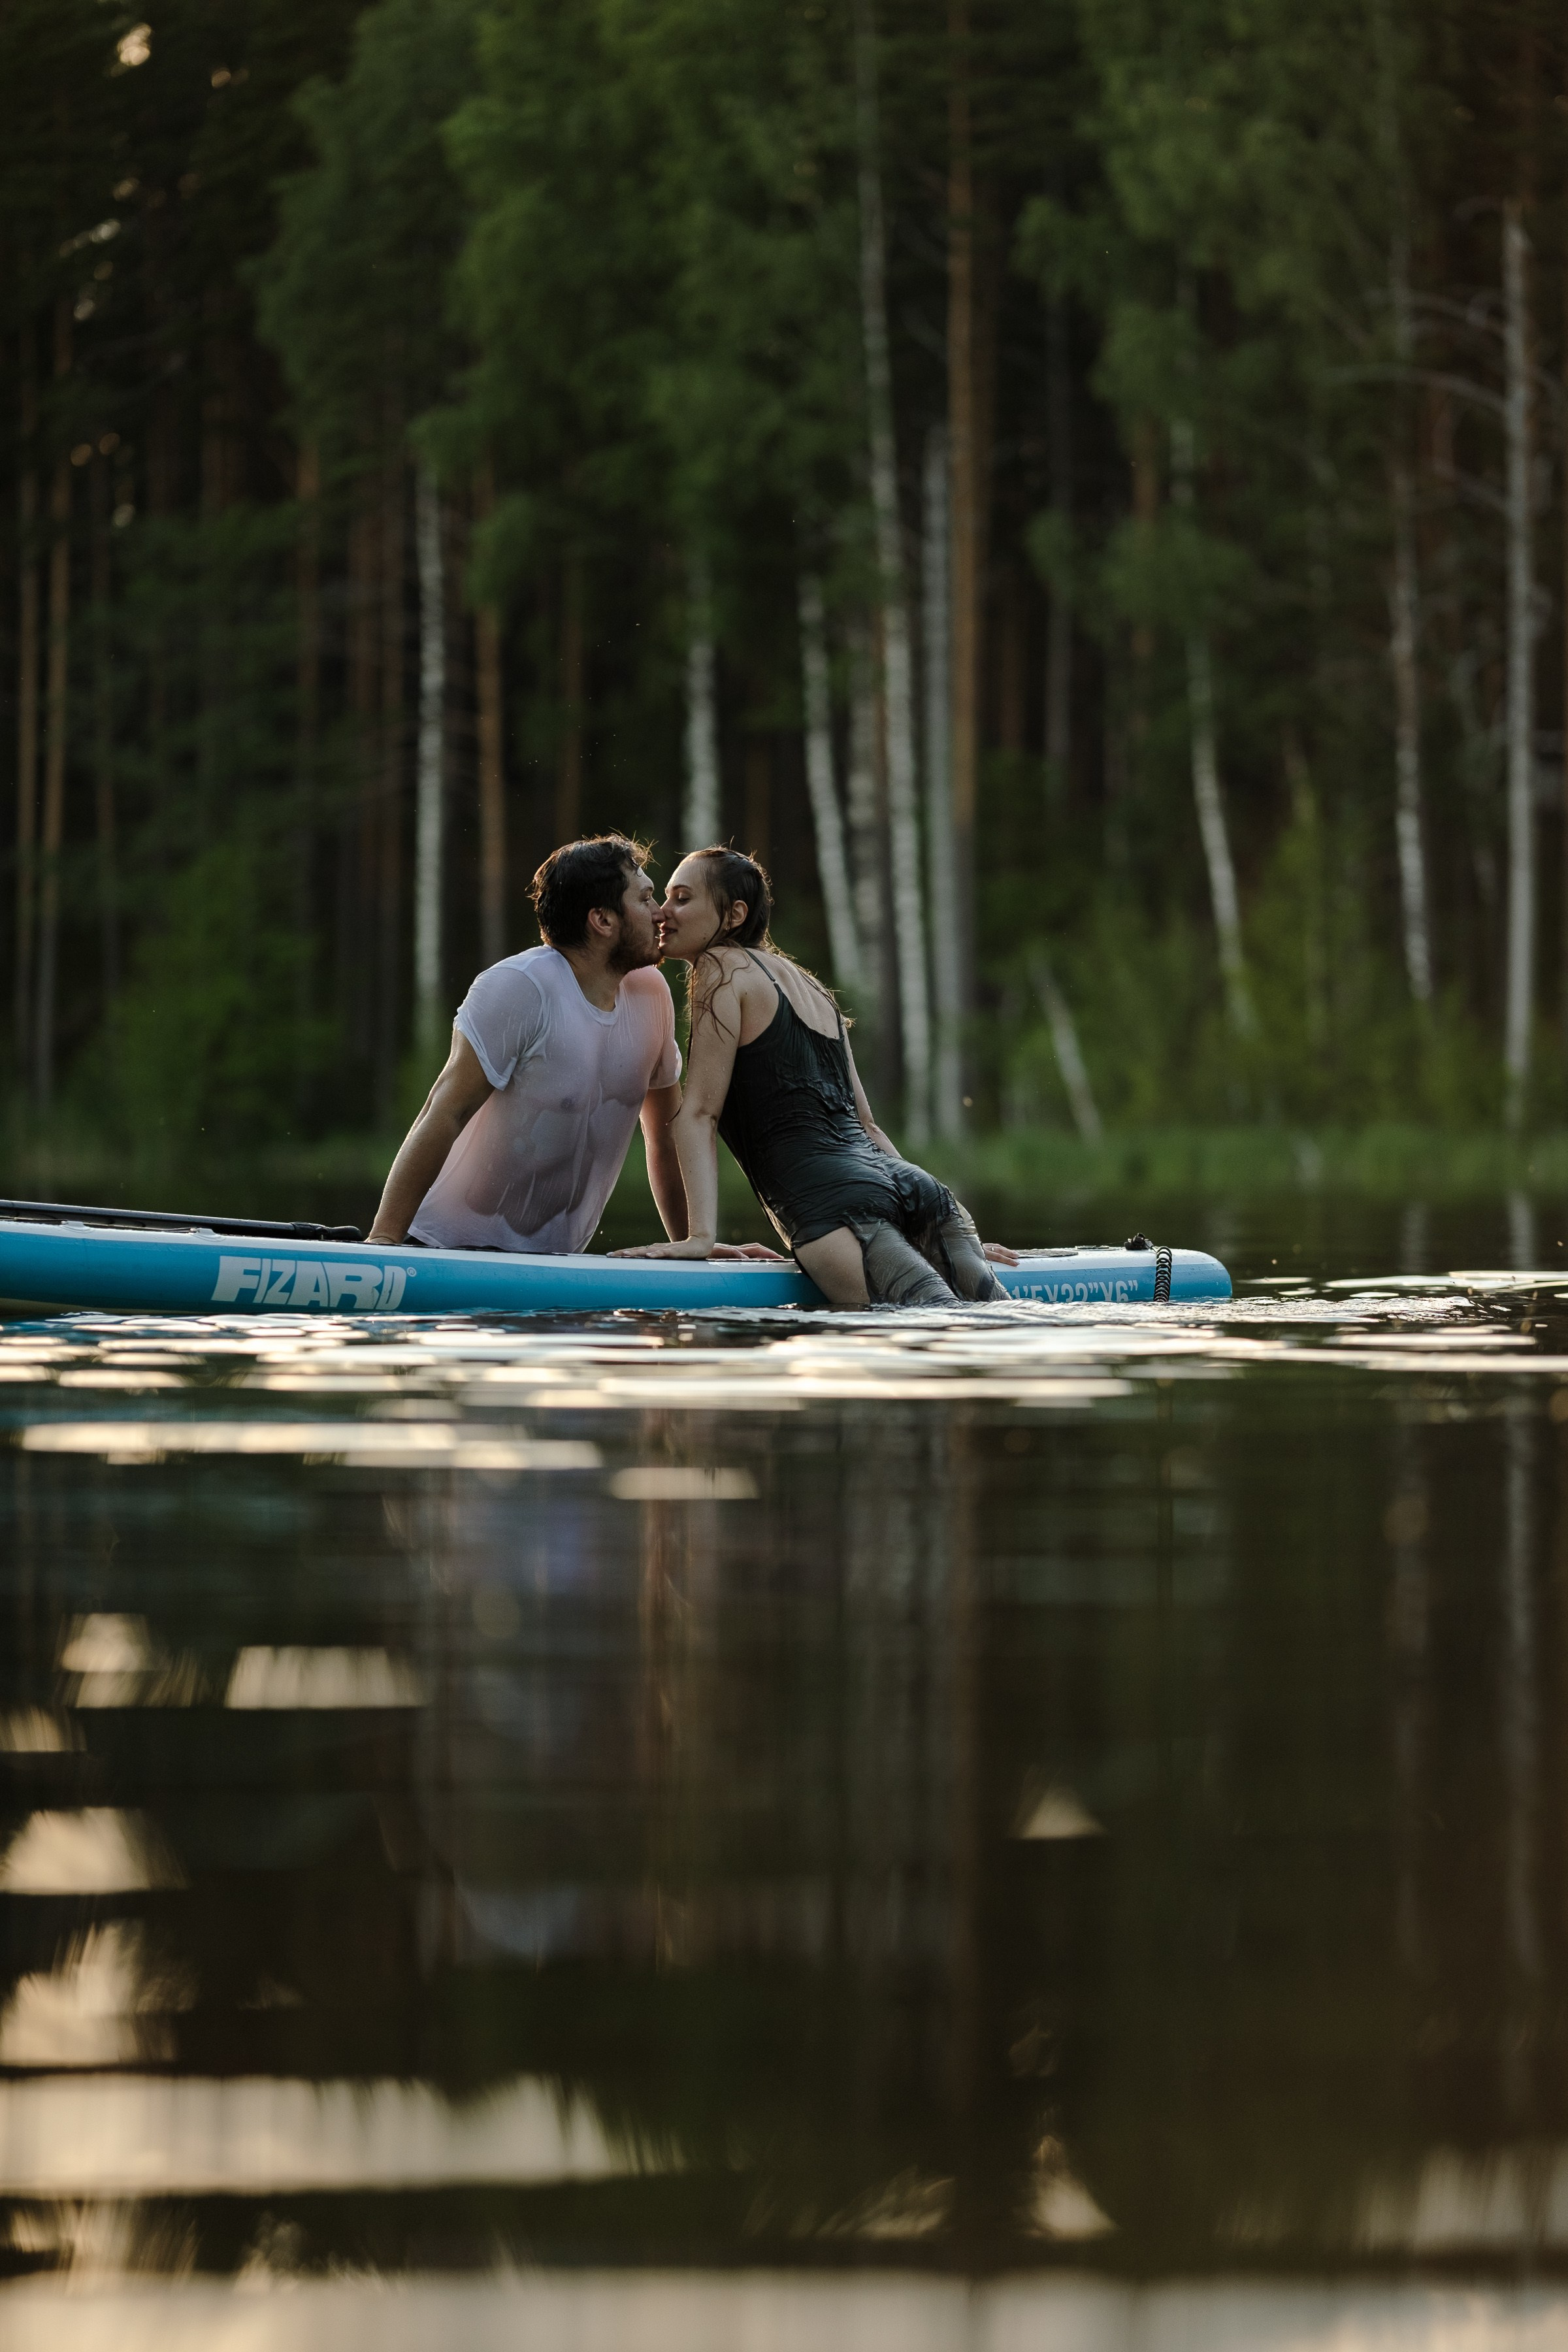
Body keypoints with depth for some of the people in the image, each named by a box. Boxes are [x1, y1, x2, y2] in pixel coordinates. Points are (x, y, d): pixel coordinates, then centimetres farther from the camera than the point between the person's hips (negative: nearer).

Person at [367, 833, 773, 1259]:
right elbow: (445, 1116, -21)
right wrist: (382, 1240, -26)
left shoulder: (650, 990, 4)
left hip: (555, 1257, 6)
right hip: (454, 1249, -6)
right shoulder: (517, 987, -16)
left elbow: (669, 1136, 14)